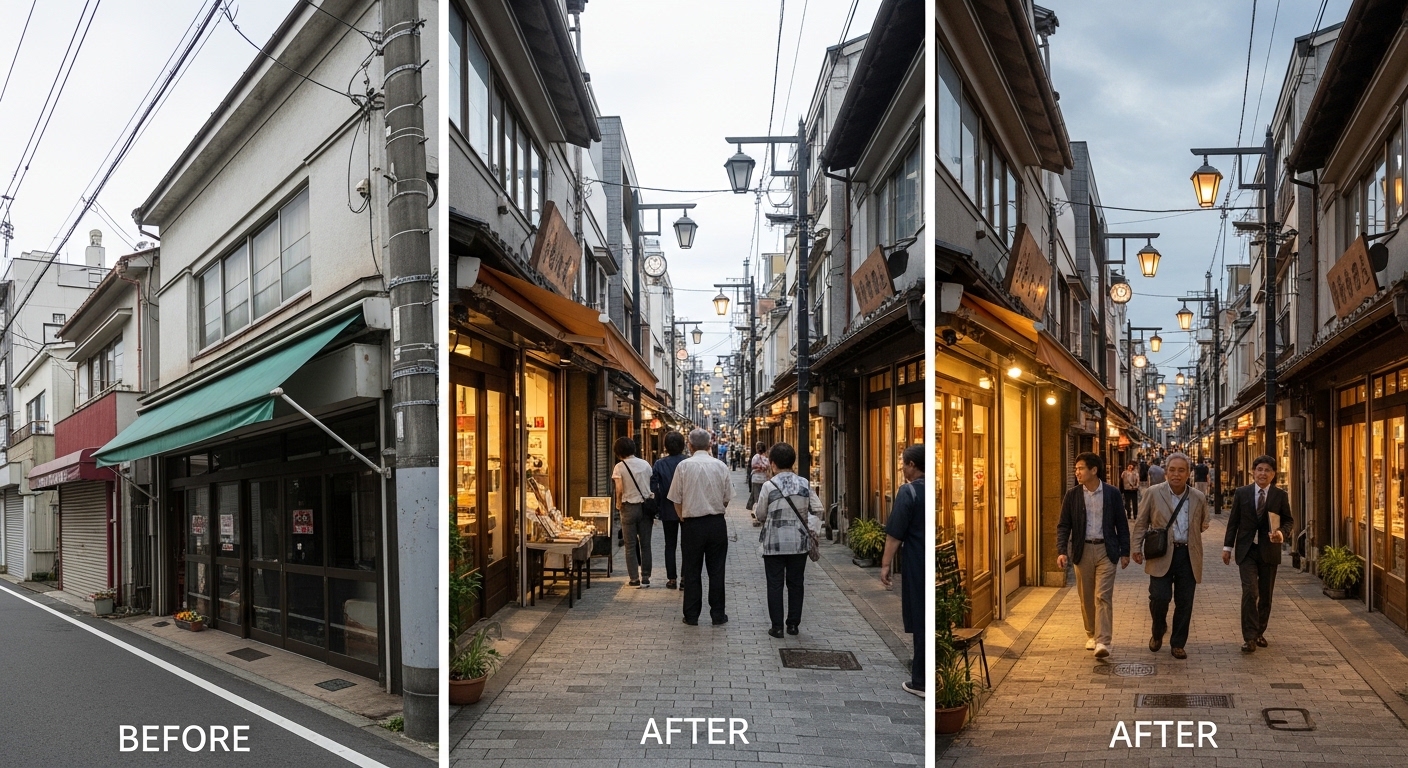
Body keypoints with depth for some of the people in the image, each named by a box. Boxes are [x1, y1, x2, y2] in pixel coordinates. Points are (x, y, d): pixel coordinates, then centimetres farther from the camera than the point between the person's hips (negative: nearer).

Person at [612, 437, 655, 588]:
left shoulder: (620, 467, -6)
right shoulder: (645, 464, 5)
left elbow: (620, 490, -14)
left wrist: (618, 504, 3)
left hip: (629, 507, -3)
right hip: (646, 506, 3)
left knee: (631, 545, 5)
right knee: (645, 544, 9)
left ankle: (635, 579, 4)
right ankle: (645, 578, 11)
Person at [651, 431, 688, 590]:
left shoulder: (659, 464, -6)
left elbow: (653, 488, -7)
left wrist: (660, 504, 6)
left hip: (667, 511, 1)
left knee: (670, 545, 10)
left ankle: (672, 579, 11)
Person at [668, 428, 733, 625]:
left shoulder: (683, 466, -7)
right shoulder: (720, 467, -2)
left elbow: (677, 500, -2)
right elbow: (727, 499, 4)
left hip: (692, 524, -1)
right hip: (717, 523, 1)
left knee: (692, 571, 7)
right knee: (716, 570, 9)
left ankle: (691, 615, 12)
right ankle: (718, 614, 12)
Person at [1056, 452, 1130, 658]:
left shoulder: (1112, 493, -1)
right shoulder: (1072, 495, 0)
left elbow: (1122, 524, 4)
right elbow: (1063, 526, -1)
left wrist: (1125, 552, 2)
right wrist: (1061, 551, -13)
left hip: (1106, 550, -2)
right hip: (1083, 550, 2)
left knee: (1103, 597, -9)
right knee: (1086, 598, 10)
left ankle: (1102, 642, -12)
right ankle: (1091, 635, 27)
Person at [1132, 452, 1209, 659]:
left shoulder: (1199, 498, 5)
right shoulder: (1153, 493, -2)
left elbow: (1202, 525, 22)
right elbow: (1141, 523, 4)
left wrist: (1189, 538, 10)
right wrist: (1137, 548, 0)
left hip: (1188, 556, 2)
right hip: (1162, 555, -2)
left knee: (1184, 603, 6)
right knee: (1159, 597, -10)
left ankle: (1178, 643, 21)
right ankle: (1158, 631, 20)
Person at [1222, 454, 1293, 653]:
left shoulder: (1281, 496, 1)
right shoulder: (1241, 493, 1)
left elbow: (1288, 520, 6)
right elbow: (1233, 521, 4)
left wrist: (1282, 532, -17)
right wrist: (1228, 546, 1)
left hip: (1269, 551, 2)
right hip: (1247, 550, -2)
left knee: (1266, 595, 10)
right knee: (1250, 592, -13)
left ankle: (1259, 632, 26)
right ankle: (1249, 637, -11)